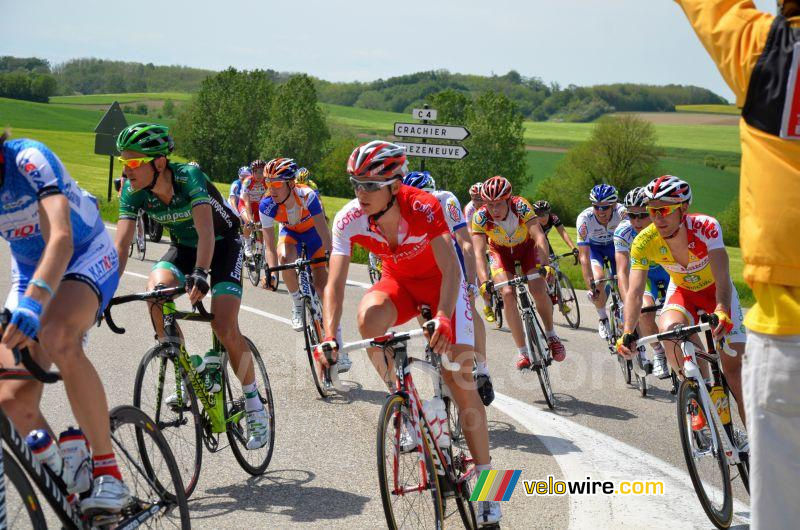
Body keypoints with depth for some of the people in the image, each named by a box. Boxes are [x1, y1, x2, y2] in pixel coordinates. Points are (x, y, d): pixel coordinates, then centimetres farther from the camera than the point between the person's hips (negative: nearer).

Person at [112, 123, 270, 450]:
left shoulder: (189, 176, -32)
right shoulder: (133, 191, -19)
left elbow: (206, 231, -43)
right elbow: (121, 245, -24)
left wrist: (200, 273, -58)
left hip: (222, 245, -4)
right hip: (183, 247, 5)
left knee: (224, 328, -19)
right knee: (155, 289, -28)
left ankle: (254, 404, 4)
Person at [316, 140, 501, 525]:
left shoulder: (425, 208, -32)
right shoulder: (349, 219, -23)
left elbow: (450, 268, -37)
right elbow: (335, 282, -25)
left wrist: (443, 318, -53)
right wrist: (329, 337, -38)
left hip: (441, 283, -3)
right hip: (398, 282, 3)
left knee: (459, 379, -11)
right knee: (369, 317, -33)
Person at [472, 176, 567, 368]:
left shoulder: (521, 206, -33)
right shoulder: (480, 217, -31)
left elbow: (539, 237, -42)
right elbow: (478, 252, -37)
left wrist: (545, 264, -58)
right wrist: (484, 281, -53)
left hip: (526, 247, -1)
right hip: (500, 252, 1)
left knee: (538, 289, -21)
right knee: (508, 294, -21)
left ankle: (551, 336, 5)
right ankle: (523, 352, -10)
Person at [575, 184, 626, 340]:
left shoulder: (622, 213, -33)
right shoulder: (584, 219, -34)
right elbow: (584, 256, -36)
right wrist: (590, 286, -44)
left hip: (615, 244, 2)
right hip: (593, 247, -2)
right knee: (598, 278, -26)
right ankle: (603, 320, -3)